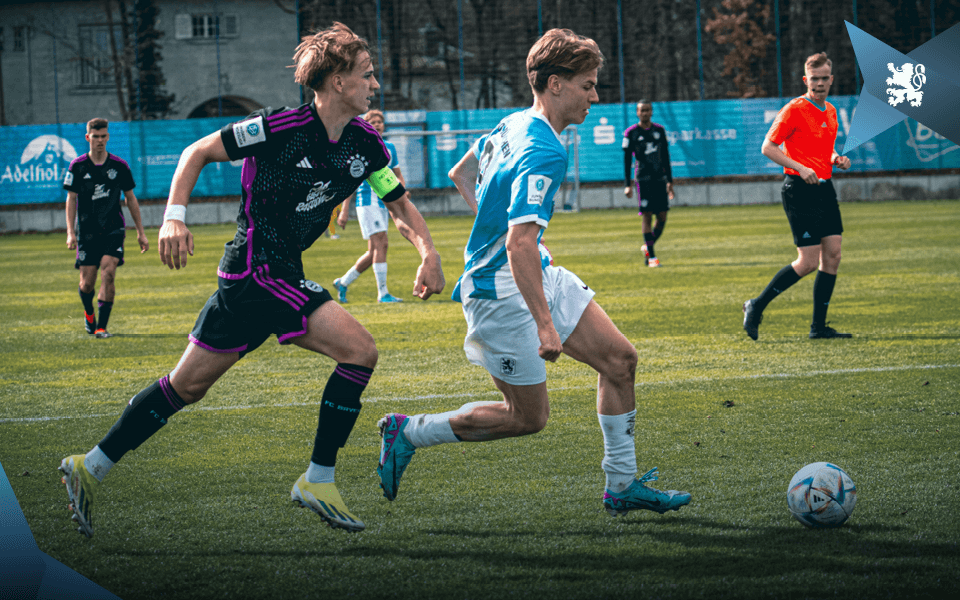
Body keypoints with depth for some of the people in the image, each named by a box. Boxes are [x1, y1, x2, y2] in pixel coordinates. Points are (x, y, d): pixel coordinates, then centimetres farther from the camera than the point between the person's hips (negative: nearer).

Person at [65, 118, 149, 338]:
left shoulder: (119, 166, 3)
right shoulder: (77, 166, 0)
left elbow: (130, 198, 11)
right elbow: (71, 199, 2)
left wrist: (140, 233, 11)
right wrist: (70, 232, -8)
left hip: (113, 230, 0)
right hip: (87, 232, 0)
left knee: (108, 272, -18)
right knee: (87, 282, 0)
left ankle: (102, 326, -13)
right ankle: (89, 313, 34)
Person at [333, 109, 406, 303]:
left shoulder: (390, 148, 15)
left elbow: (398, 175, 24)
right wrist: (345, 210, -8)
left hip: (383, 203, 7)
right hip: (367, 200, -7)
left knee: (374, 251, 8)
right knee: (380, 244, -16)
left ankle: (343, 282, 24)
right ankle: (382, 293, -15)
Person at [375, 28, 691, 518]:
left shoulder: (513, 125, 5)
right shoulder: (544, 152, -25)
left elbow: (461, 174, 22)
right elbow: (520, 243, -33)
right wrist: (545, 325, -34)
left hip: (538, 275, 10)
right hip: (501, 292, -10)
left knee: (619, 359, 5)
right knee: (529, 416, 0)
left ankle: (622, 486, 12)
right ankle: (408, 434, 14)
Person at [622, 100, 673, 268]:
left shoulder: (660, 130, 12)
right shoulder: (631, 133, 0)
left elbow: (665, 157, 17)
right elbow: (626, 160, 0)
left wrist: (670, 180, 15)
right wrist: (627, 185, -6)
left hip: (660, 178, 4)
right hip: (643, 178, -4)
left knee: (662, 216, 0)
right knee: (646, 215, -9)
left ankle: (647, 247, 21)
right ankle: (651, 256, -7)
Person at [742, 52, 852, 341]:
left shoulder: (830, 111, 15)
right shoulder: (794, 109, -9)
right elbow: (768, 147, -10)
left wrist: (837, 159, 7)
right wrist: (800, 168, -20)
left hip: (824, 187, 8)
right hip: (799, 189, -8)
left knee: (832, 255, 1)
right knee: (808, 262, -10)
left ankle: (819, 326, 7)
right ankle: (756, 306, 4)